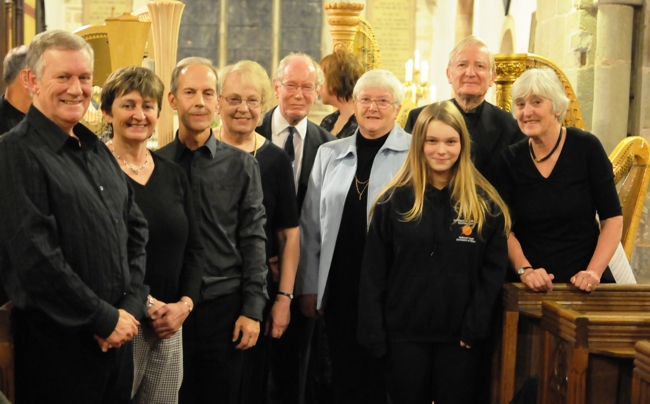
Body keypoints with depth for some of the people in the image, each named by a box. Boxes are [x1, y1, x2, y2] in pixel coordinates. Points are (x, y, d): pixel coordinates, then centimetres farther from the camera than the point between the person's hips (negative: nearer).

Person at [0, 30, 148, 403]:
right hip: (56, 344, -7)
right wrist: (104, 319, -14)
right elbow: (35, 257, -19)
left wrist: (132, 306, -2)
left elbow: (135, 229, 12)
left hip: (118, 333, 7)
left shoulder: (97, 149, 12)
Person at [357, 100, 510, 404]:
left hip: (461, 336, 0)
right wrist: (373, 332, -7)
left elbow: (494, 271, -1)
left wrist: (474, 328, -9)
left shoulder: (486, 204, 0)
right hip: (404, 333, 0)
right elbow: (373, 273, -1)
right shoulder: (394, 201, -1)